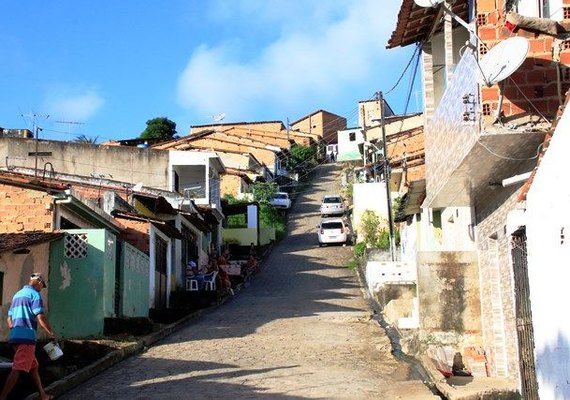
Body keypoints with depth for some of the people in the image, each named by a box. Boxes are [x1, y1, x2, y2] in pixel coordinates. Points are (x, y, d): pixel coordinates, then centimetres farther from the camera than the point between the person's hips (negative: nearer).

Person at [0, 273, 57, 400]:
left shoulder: (17, 295, 21)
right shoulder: (34, 294, -6)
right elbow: (40, 317, -14)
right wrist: (52, 333, -6)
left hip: (15, 336, 9)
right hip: (26, 337, -9)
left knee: (34, 366, 17)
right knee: (17, 369, -12)